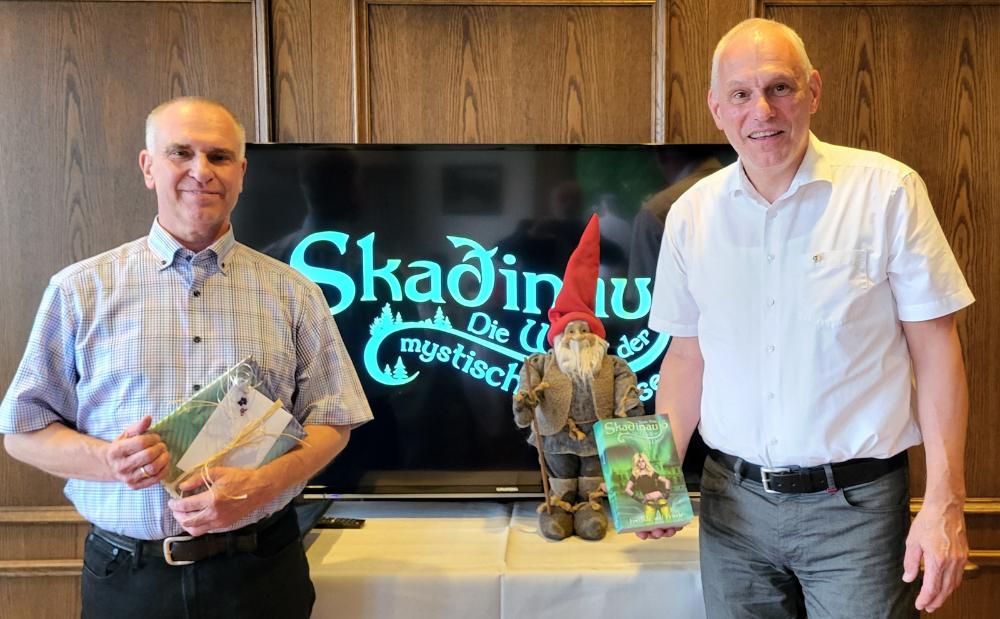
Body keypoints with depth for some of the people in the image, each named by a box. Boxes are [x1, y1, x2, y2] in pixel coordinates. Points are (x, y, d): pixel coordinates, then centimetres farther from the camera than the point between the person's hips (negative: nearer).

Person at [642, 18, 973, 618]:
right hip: (733, 501, 3)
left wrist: (945, 502, -10)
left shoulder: (887, 191, -8)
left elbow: (935, 349, -6)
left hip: (854, 505, -2)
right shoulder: (692, 213, 2)